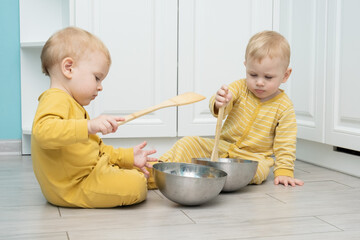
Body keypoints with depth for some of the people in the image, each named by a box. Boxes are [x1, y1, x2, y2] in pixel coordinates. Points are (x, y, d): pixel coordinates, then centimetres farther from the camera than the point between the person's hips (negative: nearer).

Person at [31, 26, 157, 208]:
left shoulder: (72, 105, 23)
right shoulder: (55, 100, -15)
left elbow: (98, 149, 26)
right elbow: (43, 131, -39)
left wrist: (128, 157, 17)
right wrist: (89, 126, -46)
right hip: (72, 189, -12)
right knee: (135, 186, -20)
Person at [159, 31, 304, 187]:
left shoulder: (284, 107, -8)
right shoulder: (240, 87, -4)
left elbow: (285, 143, -5)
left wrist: (284, 171, -14)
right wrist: (219, 103, -43)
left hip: (254, 156, -2)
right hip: (223, 145, 3)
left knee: (260, 170, -36)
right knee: (187, 143, -13)